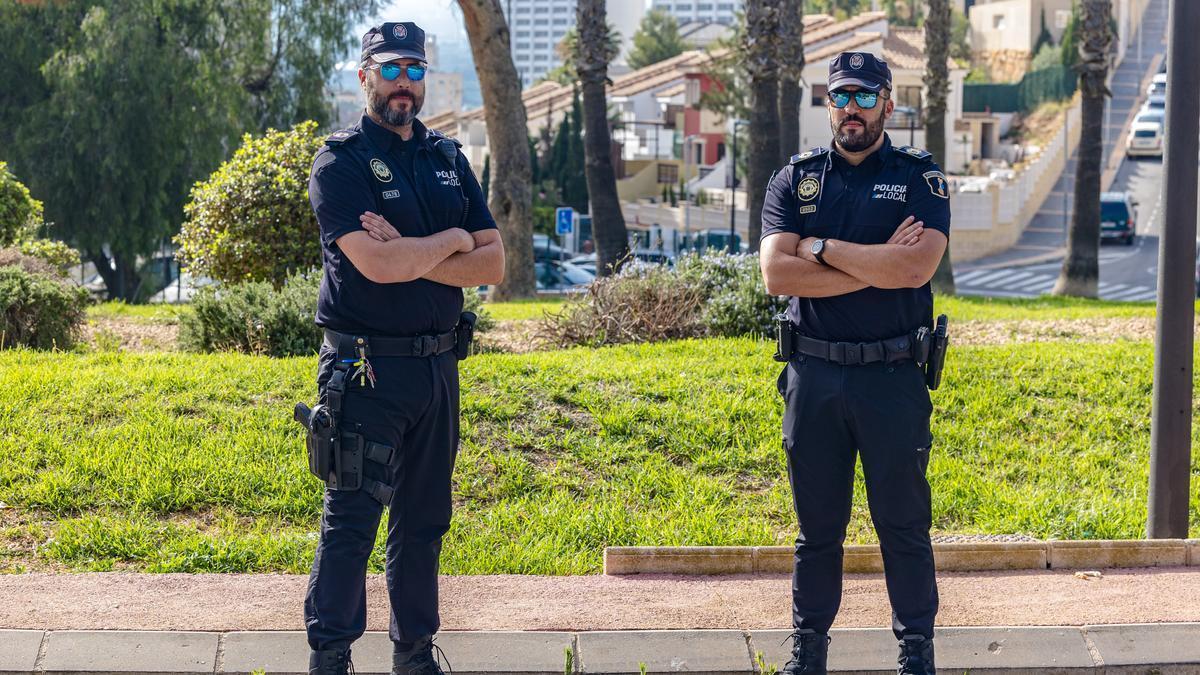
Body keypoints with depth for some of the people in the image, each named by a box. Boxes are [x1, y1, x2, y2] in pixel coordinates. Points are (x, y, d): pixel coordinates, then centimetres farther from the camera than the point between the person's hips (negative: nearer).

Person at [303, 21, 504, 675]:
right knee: (352, 521, -4)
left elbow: (493, 263, 3)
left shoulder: (447, 158, 11)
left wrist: (409, 255, -11)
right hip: (368, 369, -6)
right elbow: (377, 265, -21)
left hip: (438, 367, 6)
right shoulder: (340, 161, -7)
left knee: (424, 519, 13)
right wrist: (452, 240, -7)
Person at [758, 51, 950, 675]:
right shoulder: (796, 178, 6)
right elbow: (776, 272, -10)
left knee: (904, 523, 6)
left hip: (893, 376, -2)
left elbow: (916, 267, -18)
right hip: (813, 375, 2)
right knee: (817, 524, 10)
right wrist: (877, 265, -13)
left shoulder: (920, 178, 0)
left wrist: (823, 248, -11)